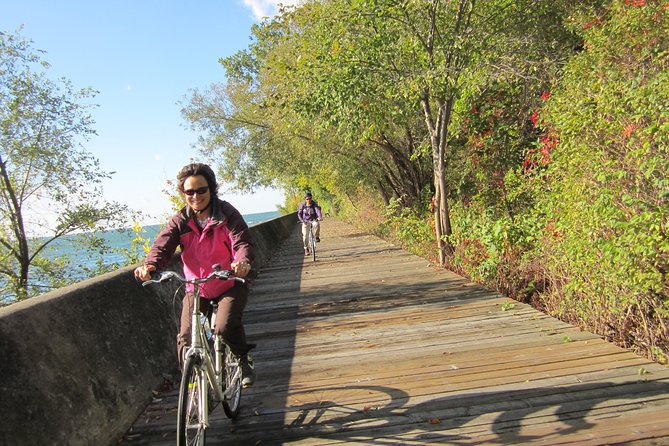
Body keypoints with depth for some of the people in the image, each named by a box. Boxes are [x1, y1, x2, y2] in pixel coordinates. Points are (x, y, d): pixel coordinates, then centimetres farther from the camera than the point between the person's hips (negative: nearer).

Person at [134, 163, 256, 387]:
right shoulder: (180, 220, -3)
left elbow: (242, 242, -22)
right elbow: (163, 244, -17)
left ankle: (244, 358, 6)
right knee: (186, 338, -9)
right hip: (196, 289, 3)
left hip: (229, 286, -3)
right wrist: (150, 264, -40)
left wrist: (242, 260, -47)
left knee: (226, 326, -25)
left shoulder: (227, 214, -9)